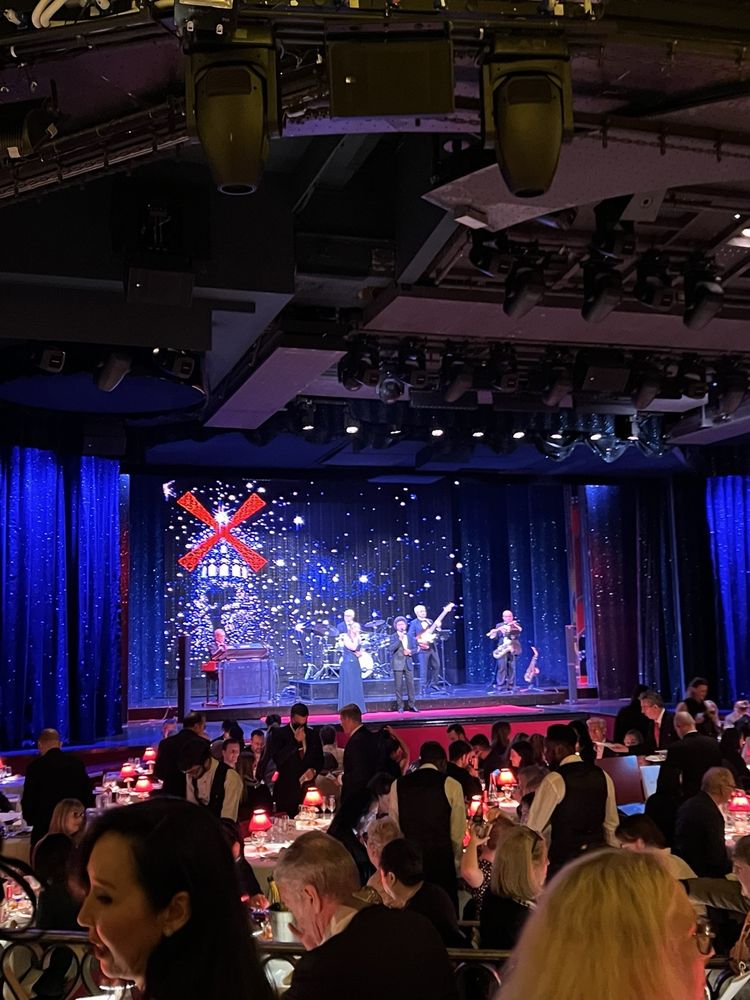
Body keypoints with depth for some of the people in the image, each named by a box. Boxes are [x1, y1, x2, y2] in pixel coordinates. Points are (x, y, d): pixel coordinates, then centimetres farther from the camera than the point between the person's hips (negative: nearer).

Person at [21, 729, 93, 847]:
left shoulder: (35, 766, -8)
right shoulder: (77, 762, 2)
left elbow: (28, 799, -3)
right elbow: (87, 793, 7)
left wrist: (31, 819, 15)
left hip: (45, 827, -3)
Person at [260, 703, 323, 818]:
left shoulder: (313, 734, 9)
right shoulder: (279, 734, -2)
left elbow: (319, 760, 17)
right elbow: (277, 759, -14)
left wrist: (314, 770, -4)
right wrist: (295, 741, -18)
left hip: (307, 789, 3)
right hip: (286, 790, -3)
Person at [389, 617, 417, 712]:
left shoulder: (409, 636, 11)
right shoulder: (393, 637, -1)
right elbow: (390, 649, -14)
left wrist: (411, 652, -5)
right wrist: (399, 640, -21)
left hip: (408, 663, 3)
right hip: (398, 664, -3)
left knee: (411, 684, 1)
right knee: (398, 685, -2)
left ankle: (411, 705, 9)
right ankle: (400, 706, 5)